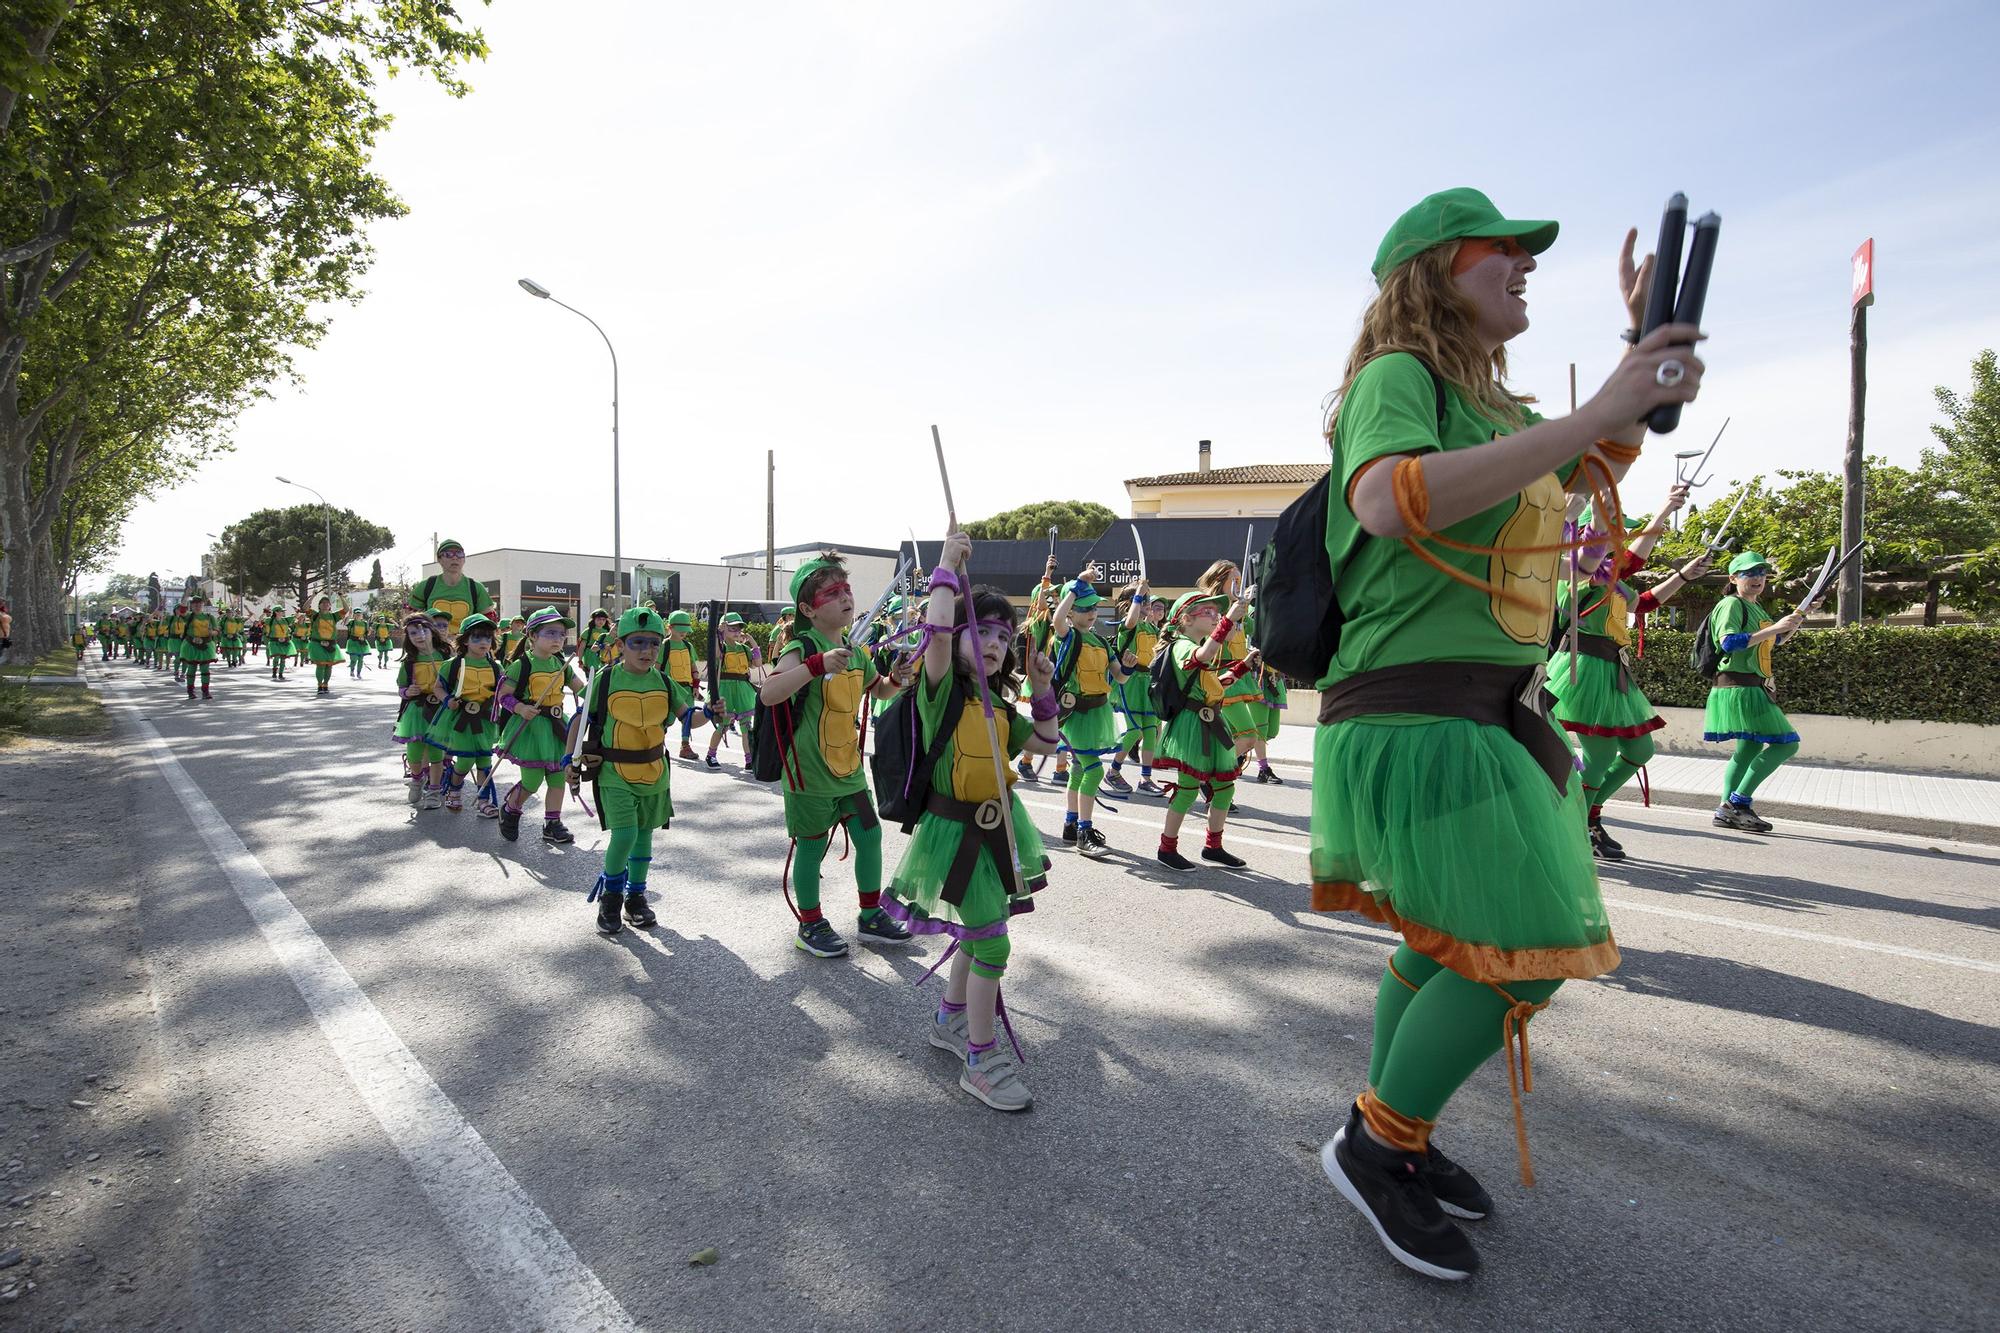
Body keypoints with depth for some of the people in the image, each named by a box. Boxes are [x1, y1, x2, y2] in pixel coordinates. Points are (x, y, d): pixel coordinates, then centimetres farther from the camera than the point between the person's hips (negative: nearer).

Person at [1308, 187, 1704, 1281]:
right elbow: (1387, 501, -31)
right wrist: (1594, 413, -28)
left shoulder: (1482, 402, 18)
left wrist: (1646, 340, 27)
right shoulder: (1395, 378, -10)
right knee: (1526, 951, -8)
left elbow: (1584, 475, 33)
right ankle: (1372, 1145, 9)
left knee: (1444, 944, 15)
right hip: (1417, 718, -9)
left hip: (1490, 719, 9)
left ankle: (1395, 1140, 32)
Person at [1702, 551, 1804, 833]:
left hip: (1754, 689, 10)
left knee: (1750, 747, 12)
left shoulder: (1757, 609, 19)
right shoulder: (1732, 604, -10)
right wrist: (1775, 627, -25)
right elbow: (1728, 643, -26)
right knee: (1786, 743, -12)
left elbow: (1775, 641, 35)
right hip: (1739, 688, -10)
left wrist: (1797, 620, 21)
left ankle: (1726, 811, 15)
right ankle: (1738, 802, -10)